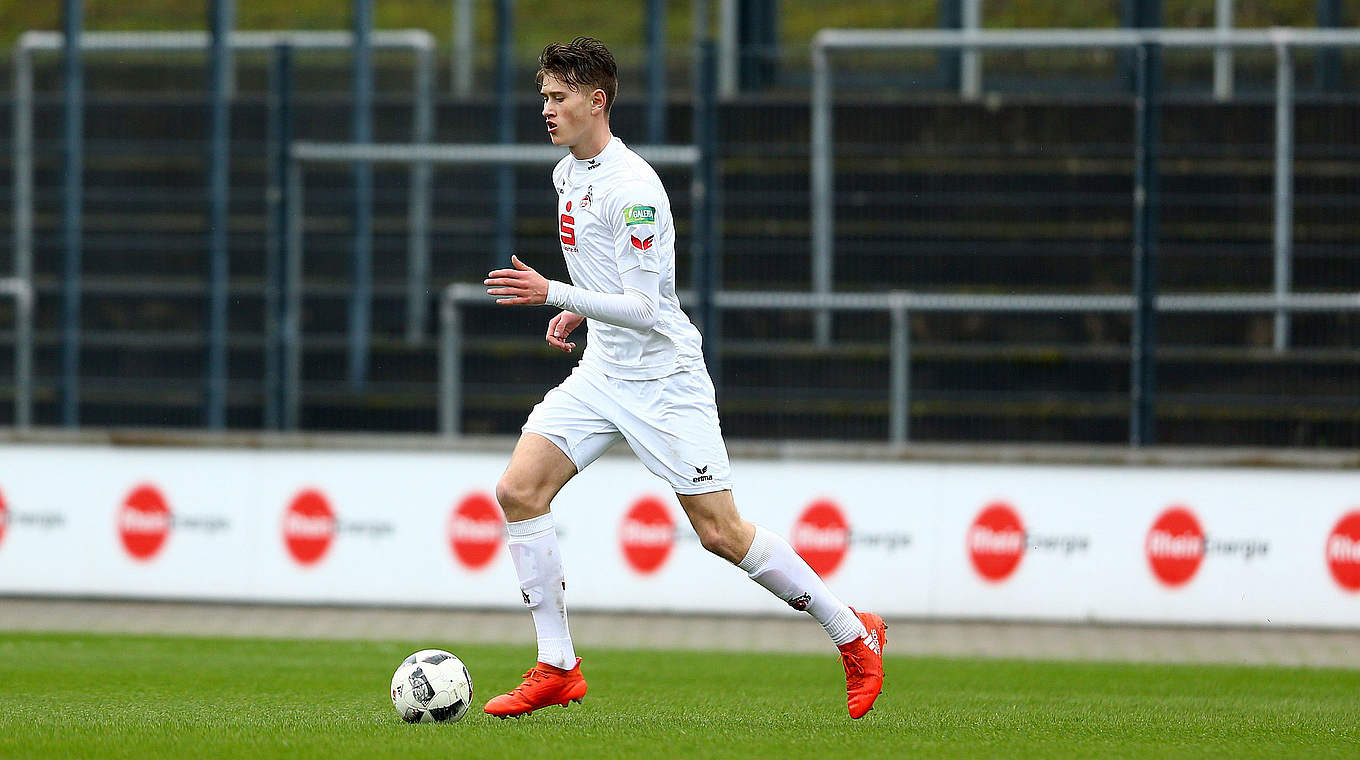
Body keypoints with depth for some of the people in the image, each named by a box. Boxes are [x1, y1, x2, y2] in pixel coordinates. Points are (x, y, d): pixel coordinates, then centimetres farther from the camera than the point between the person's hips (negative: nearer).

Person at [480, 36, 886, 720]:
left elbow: (645, 309, -24)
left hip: (662, 376, -8)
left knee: (721, 533, -6)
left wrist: (554, 295, -30)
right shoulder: (567, 175, 9)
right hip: (601, 373, 8)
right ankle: (557, 669, -3)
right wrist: (577, 311, 11)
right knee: (518, 491, -8)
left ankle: (854, 635, 11)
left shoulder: (633, 188, -20)